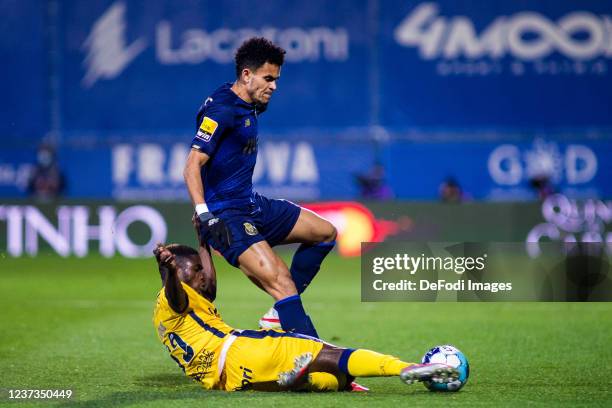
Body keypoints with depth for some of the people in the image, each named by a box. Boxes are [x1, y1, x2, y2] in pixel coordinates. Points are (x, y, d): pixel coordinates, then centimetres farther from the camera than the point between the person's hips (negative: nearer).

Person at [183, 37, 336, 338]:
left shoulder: (250, 108, 12)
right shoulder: (221, 111, -17)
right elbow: (192, 166, -23)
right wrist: (203, 213, -33)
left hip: (253, 205, 10)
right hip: (226, 216, -10)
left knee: (325, 232, 14)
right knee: (279, 281, -23)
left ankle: (281, 314, 9)